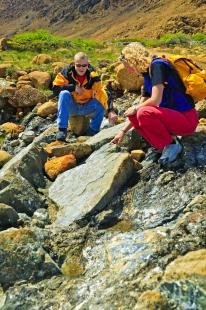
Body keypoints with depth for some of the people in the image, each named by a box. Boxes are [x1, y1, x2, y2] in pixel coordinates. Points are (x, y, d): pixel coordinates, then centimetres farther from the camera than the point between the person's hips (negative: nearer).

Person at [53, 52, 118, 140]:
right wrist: (73, 87, -25)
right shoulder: (67, 72, -13)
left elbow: (103, 94, -27)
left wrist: (110, 111, -41)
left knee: (101, 102, -27)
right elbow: (55, 89, -16)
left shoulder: (92, 76, -16)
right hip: (71, 107, 0)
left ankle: (93, 130, -8)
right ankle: (62, 129, -27)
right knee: (64, 94, -30)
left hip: (86, 108, 0)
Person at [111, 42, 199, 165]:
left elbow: (156, 100, -24)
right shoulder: (147, 74, 11)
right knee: (134, 115, 2)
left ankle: (172, 144, -7)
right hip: (170, 115, 9)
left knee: (144, 113, -27)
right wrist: (123, 131, 16)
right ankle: (162, 144, 5)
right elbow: (141, 104, 16)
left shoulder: (157, 65, -15)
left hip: (186, 118, -9)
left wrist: (135, 108, -5)